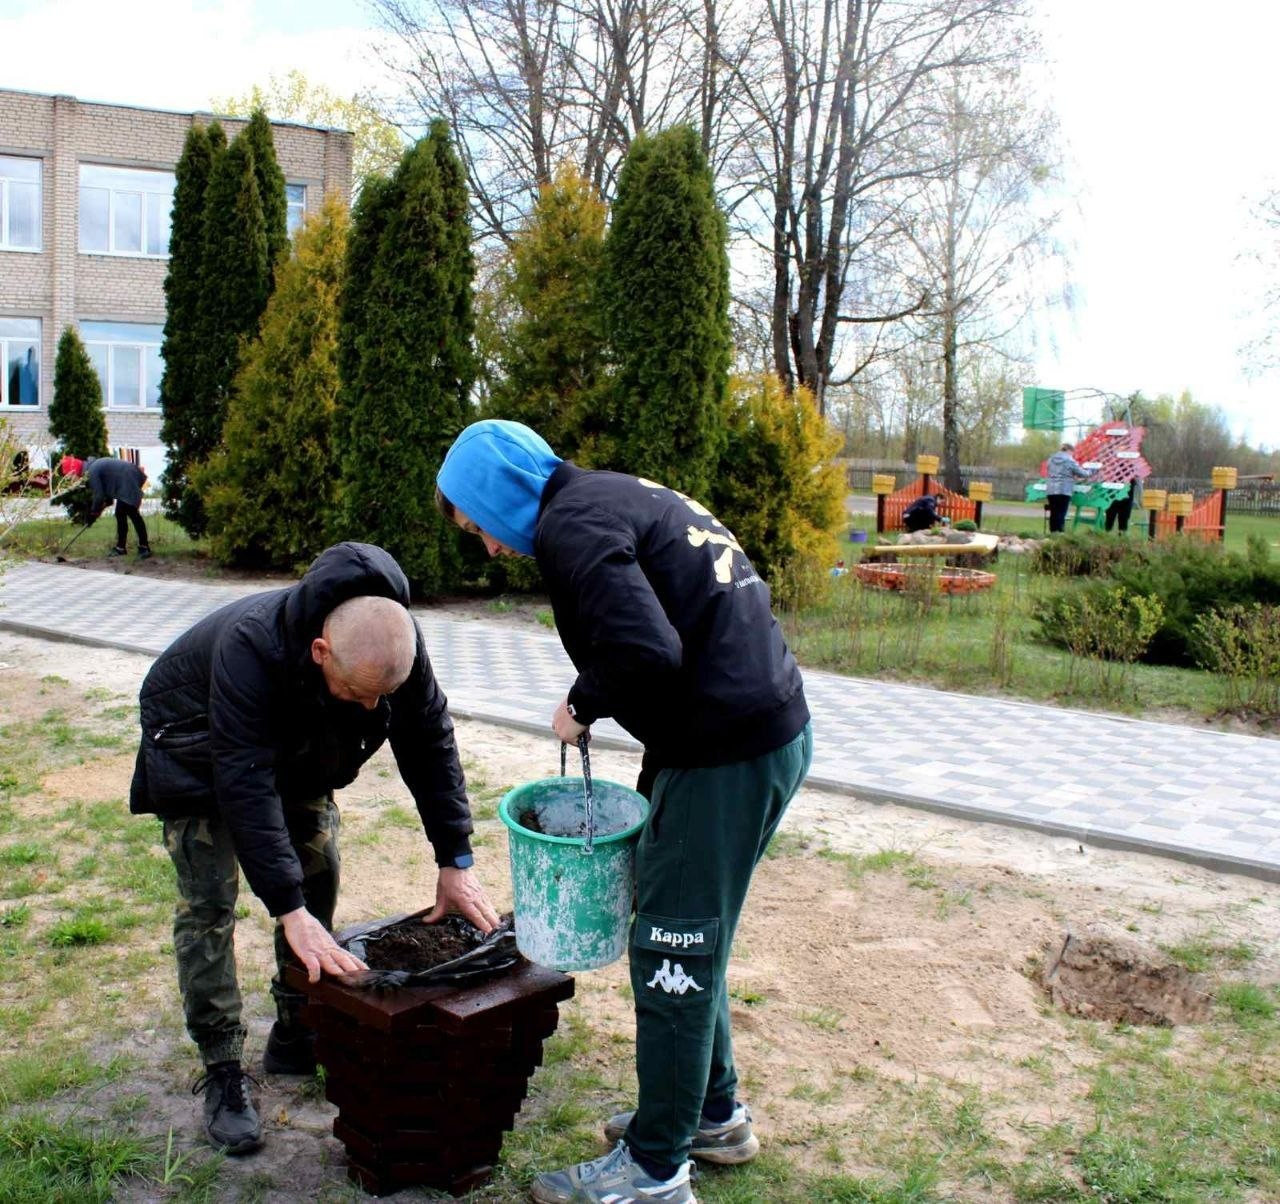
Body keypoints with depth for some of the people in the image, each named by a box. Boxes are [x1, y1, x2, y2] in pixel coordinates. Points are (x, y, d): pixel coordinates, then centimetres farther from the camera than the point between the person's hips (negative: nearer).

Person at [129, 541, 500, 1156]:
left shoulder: (395, 639, -30)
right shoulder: (250, 648, -45)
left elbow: (429, 742, -19)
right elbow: (245, 783, -45)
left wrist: (455, 862, -20)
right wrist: (290, 911, -47)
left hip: (294, 744, 5)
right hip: (198, 743, -5)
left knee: (318, 872, 4)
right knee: (208, 901, -10)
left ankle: (297, 1036, 19)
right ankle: (221, 1071, 0)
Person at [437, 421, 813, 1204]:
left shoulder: (570, 524, -12)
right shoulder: (622, 496, 18)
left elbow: (646, 652, -27)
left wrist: (582, 706, -7)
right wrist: (653, 784, 20)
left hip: (730, 751, -10)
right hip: (775, 728, 10)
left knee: (673, 951, 3)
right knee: (695, 941, 22)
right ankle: (715, 1114, 39)